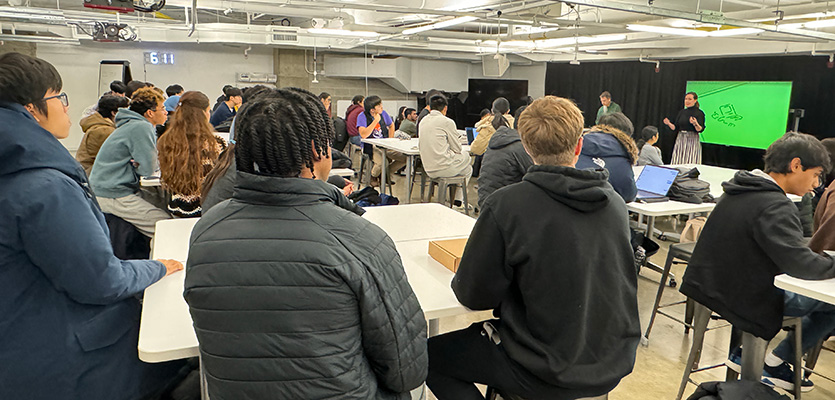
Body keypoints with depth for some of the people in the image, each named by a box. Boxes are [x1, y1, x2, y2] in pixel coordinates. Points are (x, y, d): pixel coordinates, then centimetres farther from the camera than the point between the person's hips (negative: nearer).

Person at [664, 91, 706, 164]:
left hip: (692, 141, -5)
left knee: (690, 164, -8)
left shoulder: (699, 113, -3)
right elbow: (676, 128, 11)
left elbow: (700, 129, -10)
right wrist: (669, 124, -6)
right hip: (680, 140, 5)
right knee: (678, 163, 2)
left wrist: (695, 124, -30)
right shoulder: (681, 112, 11)